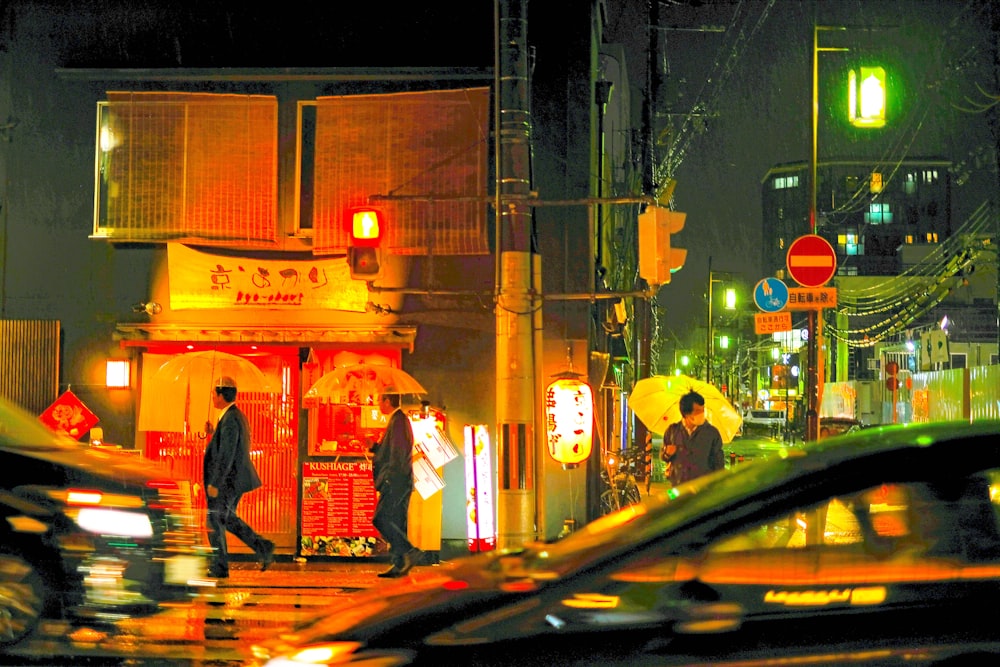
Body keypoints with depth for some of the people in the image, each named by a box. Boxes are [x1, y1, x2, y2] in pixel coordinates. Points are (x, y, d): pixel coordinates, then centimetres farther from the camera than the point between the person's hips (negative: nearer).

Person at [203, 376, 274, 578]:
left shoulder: (230, 420, -21)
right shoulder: (237, 416, 10)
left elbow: (227, 455, -25)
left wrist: (215, 483, -22)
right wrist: (213, 433, 10)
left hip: (227, 480, -10)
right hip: (237, 478, 10)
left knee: (215, 522, 2)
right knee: (228, 519, 21)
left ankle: (219, 568, 10)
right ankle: (262, 548, 15)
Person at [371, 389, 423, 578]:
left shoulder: (398, 420, -12)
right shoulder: (399, 419, 20)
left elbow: (398, 454, -20)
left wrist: (387, 478, -20)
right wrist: (374, 446, 15)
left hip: (396, 482, -10)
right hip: (398, 483, 10)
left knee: (382, 519, -14)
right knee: (395, 523, 9)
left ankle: (409, 552, -16)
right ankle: (399, 565, 9)